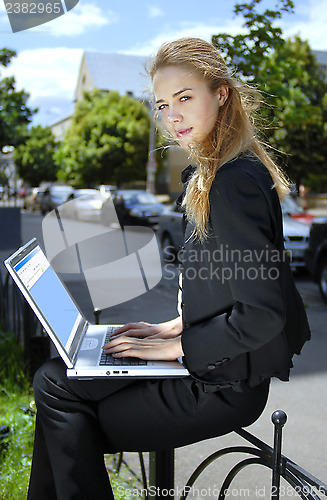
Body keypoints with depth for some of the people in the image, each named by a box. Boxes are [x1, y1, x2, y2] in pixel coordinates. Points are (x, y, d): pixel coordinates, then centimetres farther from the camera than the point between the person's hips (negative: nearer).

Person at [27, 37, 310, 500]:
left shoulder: (235, 181, -23)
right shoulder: (210, 172, 8)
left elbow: (262, 315, -25)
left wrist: (177, 347, -15)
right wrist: (178, 325, 8)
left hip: (226, 385, -9)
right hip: (213, 362, 9)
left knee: (58, 393, -4)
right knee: (54, 378, 6)